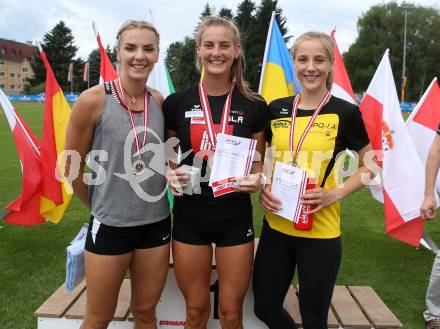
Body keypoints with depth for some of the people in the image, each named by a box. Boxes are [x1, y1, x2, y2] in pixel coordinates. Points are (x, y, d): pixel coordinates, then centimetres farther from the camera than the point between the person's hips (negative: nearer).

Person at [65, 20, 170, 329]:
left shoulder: (159, 101, -1)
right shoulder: (93, 100, -14)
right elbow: (72, 167, -4)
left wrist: (155, 197, 9)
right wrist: (98, 206, 8)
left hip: (156, 223, 4)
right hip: (110, 226, -3)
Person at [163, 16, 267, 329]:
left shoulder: (254, 106, -3)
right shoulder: (177, 102, -3)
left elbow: (258, 162, 7)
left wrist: (257, 179, -14)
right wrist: (169, 174, -13)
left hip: (236, 218, 0)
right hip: (189, 217, 0)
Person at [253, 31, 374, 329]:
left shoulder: (345, 112, -7)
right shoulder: (276, 109, 2)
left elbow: (369, 166, 2)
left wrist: (336, 194, -13)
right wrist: (262, 188, -4)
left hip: (321, 232, -3)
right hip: (276, 226, 4)